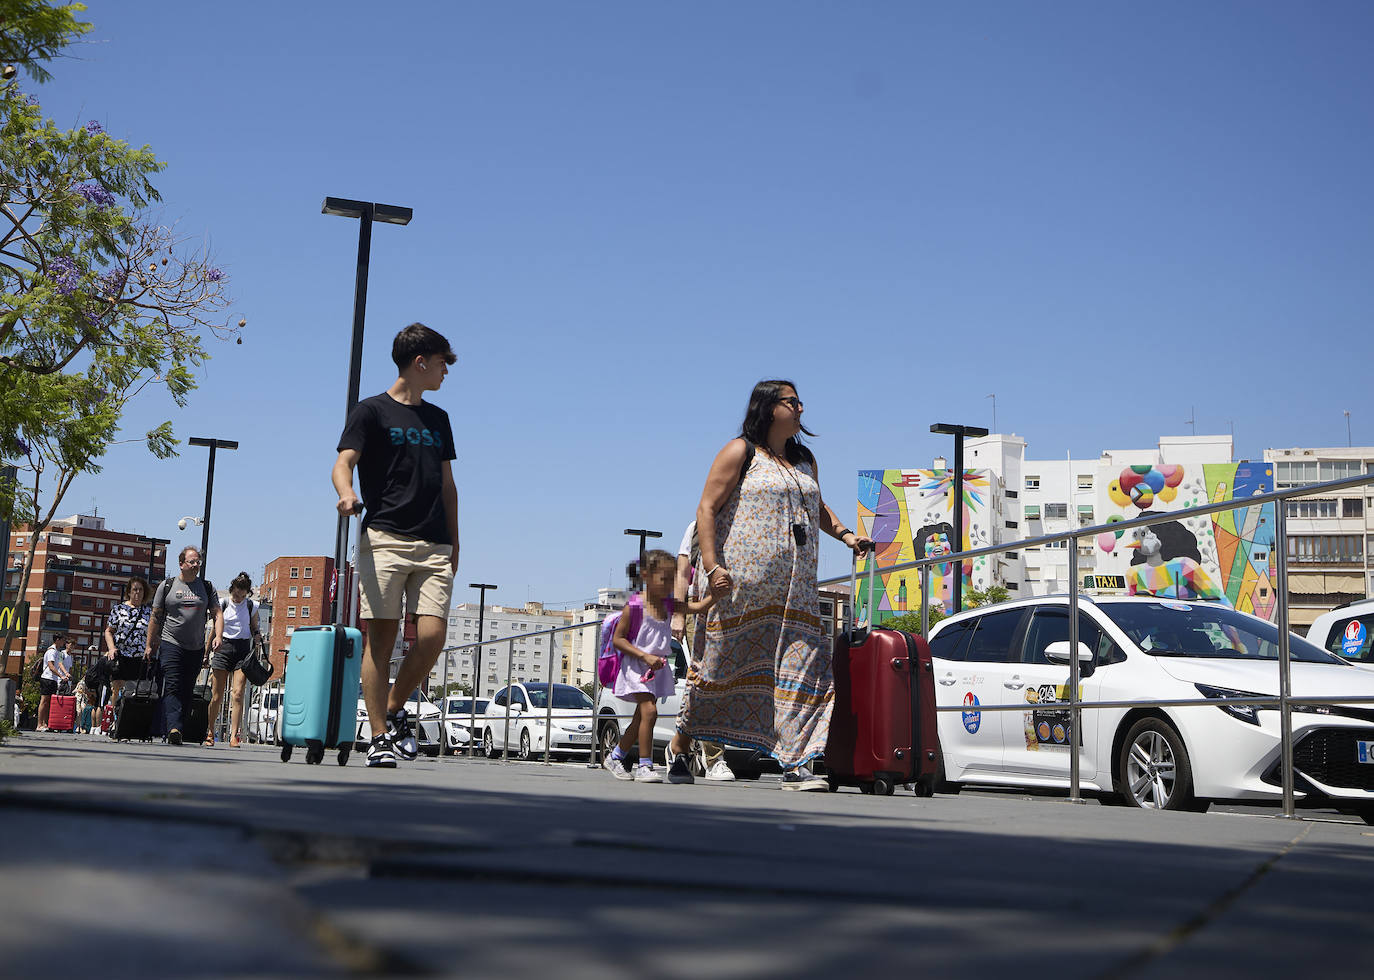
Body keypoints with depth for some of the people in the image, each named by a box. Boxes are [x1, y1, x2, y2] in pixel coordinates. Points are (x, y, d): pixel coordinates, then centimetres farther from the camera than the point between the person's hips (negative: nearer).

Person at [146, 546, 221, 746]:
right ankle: (173, 728, -28)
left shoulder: (207, 587, 10)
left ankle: (172, 729, 11)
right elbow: (155, 617, 8)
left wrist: (218, 635, -11)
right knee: (172, 688, -16)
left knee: (187, 691, 4)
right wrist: (149, 645, 5)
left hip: (196, 648, 3)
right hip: (170, 644, -3)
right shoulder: (167, 586, 5)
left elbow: (217, 613, 7)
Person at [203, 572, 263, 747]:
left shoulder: (252, 606, 6)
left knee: (237, 693, -12)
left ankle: (234, 736, -11)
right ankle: (209, 733, 18)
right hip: (224, 648, 0)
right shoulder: (222, 605, 5)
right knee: (216, 696, 0)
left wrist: (257, 636, -5)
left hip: (243, 649, 0)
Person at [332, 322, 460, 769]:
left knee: (432, 636, -10)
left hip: (434, 547, 5)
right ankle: (379, 737, -1)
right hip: (384, 538, -4)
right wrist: (347, 494, -28)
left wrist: (454, 543, 19)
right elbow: (343, 463, -5)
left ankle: (394, 708, 12)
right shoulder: (372, 411, 6)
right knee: (381, 638, -7)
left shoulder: (438, 418, 24)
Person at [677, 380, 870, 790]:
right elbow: (707, 508, -5)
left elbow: (818, 509, 33)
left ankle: (795, 764, -8)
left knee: (803, 664, -7)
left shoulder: (805, 461, 20)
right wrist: (712, 565, -16)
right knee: (724, 664, 1)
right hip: (743, 584, -6)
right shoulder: (740, 452, 0)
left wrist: (846, 534, 13)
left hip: (795, 590, 6)